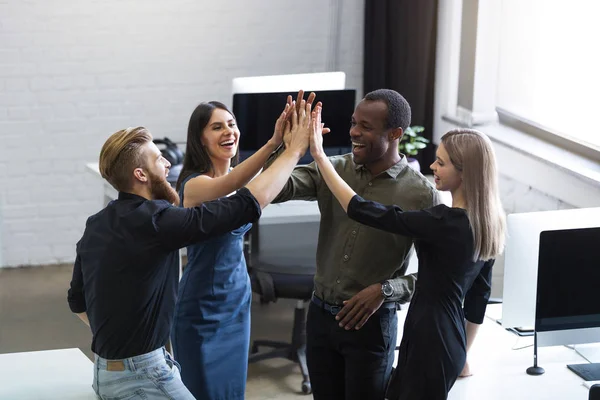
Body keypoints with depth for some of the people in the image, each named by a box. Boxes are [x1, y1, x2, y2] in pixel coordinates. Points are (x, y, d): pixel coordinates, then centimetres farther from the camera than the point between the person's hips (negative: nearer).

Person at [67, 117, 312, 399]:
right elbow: (248, 204, -21)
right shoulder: (155, 221, -21)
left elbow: (77, 301, 17)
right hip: (141, 376, -9)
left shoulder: (96, 225, 5)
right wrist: (295, 150, -12)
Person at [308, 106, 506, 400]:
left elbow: (362, 211, -23)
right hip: (450, 341, 9)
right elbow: (479, 296, 13)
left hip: (429, 341, -9)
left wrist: (318, 154, -19)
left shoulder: (446, 222, -22)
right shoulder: (483, 223, 5)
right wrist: (463, 356, 23)